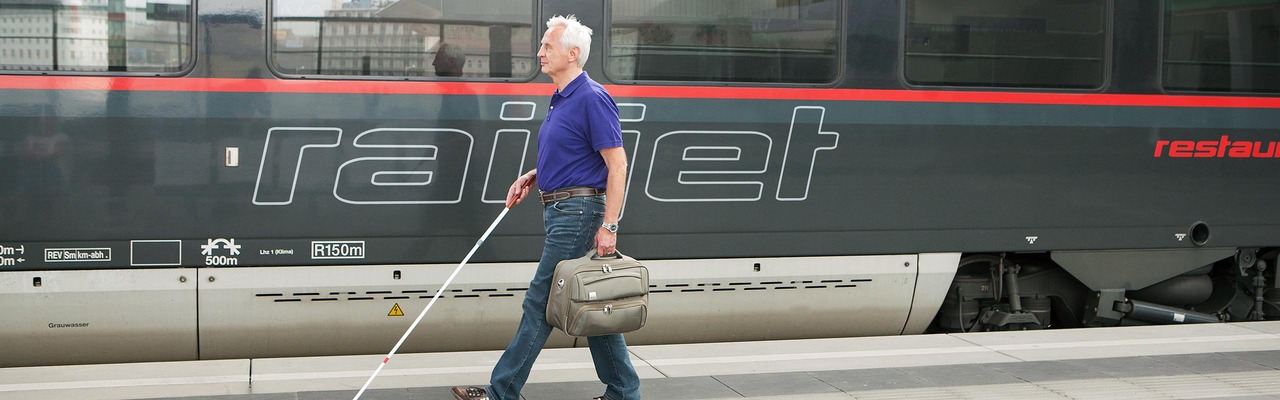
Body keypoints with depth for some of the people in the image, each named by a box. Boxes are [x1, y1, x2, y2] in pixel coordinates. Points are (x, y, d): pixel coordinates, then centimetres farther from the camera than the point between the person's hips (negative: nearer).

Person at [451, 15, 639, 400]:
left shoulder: (592, 99, -14)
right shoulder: (560, 100, 16)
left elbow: (617, 165, -18)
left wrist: (609, 226, -22)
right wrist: (531, 177, 10)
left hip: (578, 211, -10)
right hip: (560, 210, 10)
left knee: (540, 302, -5)